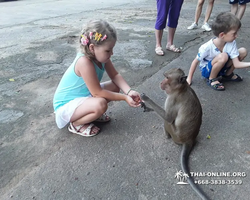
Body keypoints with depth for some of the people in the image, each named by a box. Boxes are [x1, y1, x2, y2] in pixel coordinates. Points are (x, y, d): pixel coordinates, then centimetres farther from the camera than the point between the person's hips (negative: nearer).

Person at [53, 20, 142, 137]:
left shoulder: (100, 55, -9)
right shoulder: (85, 62, -33)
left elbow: (115, 76, -5)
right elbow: (97, 93, -30)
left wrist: (129, 91, -21)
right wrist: (124, 97, -25)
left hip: (83, 96, 8)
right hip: (66, 105, -8)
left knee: (115, 87, 1)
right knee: (100, 104, -34)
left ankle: (91, 113, 12)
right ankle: (76, 124, -5)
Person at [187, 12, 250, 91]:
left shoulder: (231, 43, -17)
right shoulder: (207, 47, -31)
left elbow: (236, 64, -17)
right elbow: (195, 61, -18)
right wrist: (189, 78, -14)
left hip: (220, 66, 6)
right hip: (206, 70, -6)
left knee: (243, 51, -10)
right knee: (223, 56, -37)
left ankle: (228, 74, 9)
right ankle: (211, 79, -12)